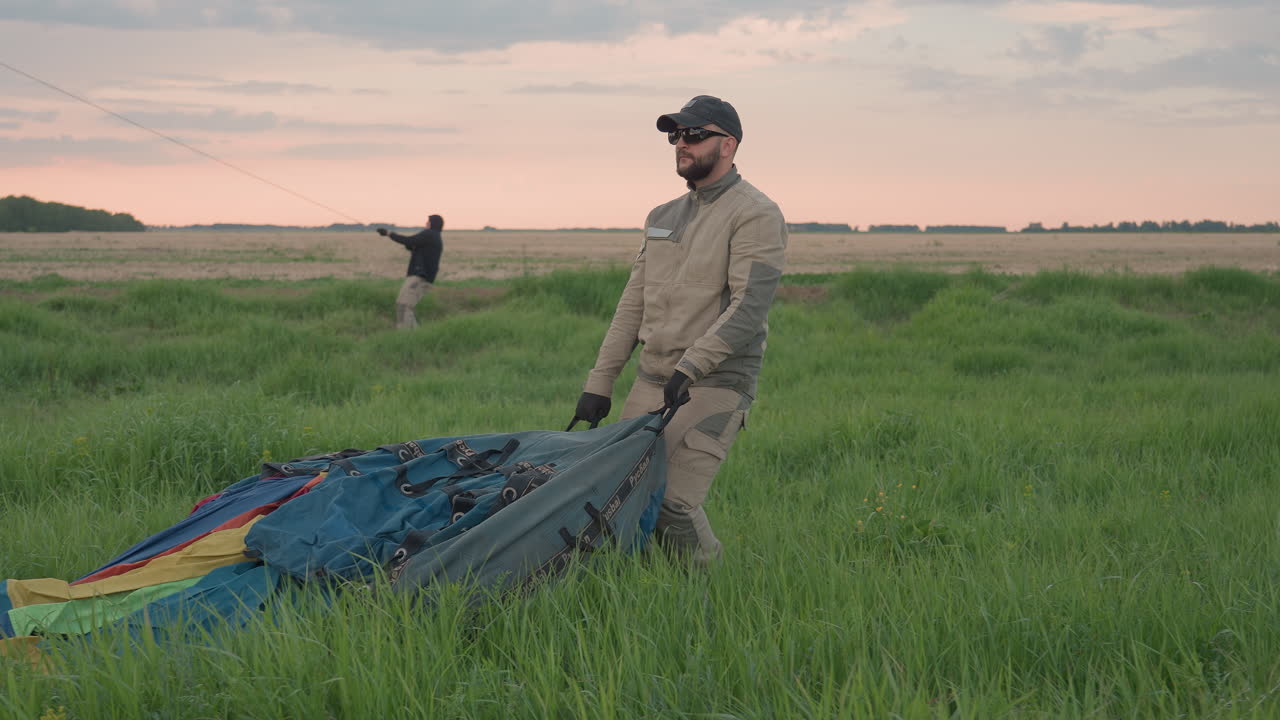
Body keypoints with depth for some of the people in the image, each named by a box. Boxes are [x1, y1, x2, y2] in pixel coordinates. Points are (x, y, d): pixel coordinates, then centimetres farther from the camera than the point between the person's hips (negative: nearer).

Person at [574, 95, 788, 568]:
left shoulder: (755, 217, -6)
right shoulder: (662, 218, 18)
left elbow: (749, 308, -17)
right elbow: (633, 306, 18)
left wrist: (690, 367, -26)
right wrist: (599, 382, 12)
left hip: (714, 387, -7)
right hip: (649, 383, 7)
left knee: (674, 503, -18)